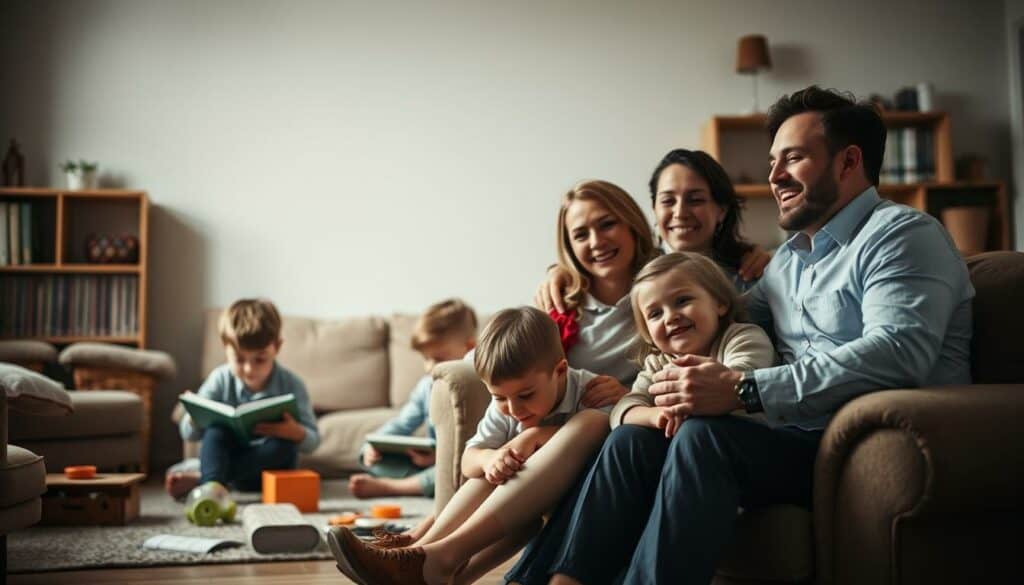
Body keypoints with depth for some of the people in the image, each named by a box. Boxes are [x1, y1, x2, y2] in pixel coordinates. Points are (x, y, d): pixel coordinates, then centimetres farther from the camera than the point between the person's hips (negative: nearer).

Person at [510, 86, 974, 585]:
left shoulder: (900, 234, -3)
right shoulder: (789, 258, 25)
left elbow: (898, 351, -20)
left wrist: (743, 390, -26)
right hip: (800, 440, 8)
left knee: (705, 437, -31)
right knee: (632, 439, -12)